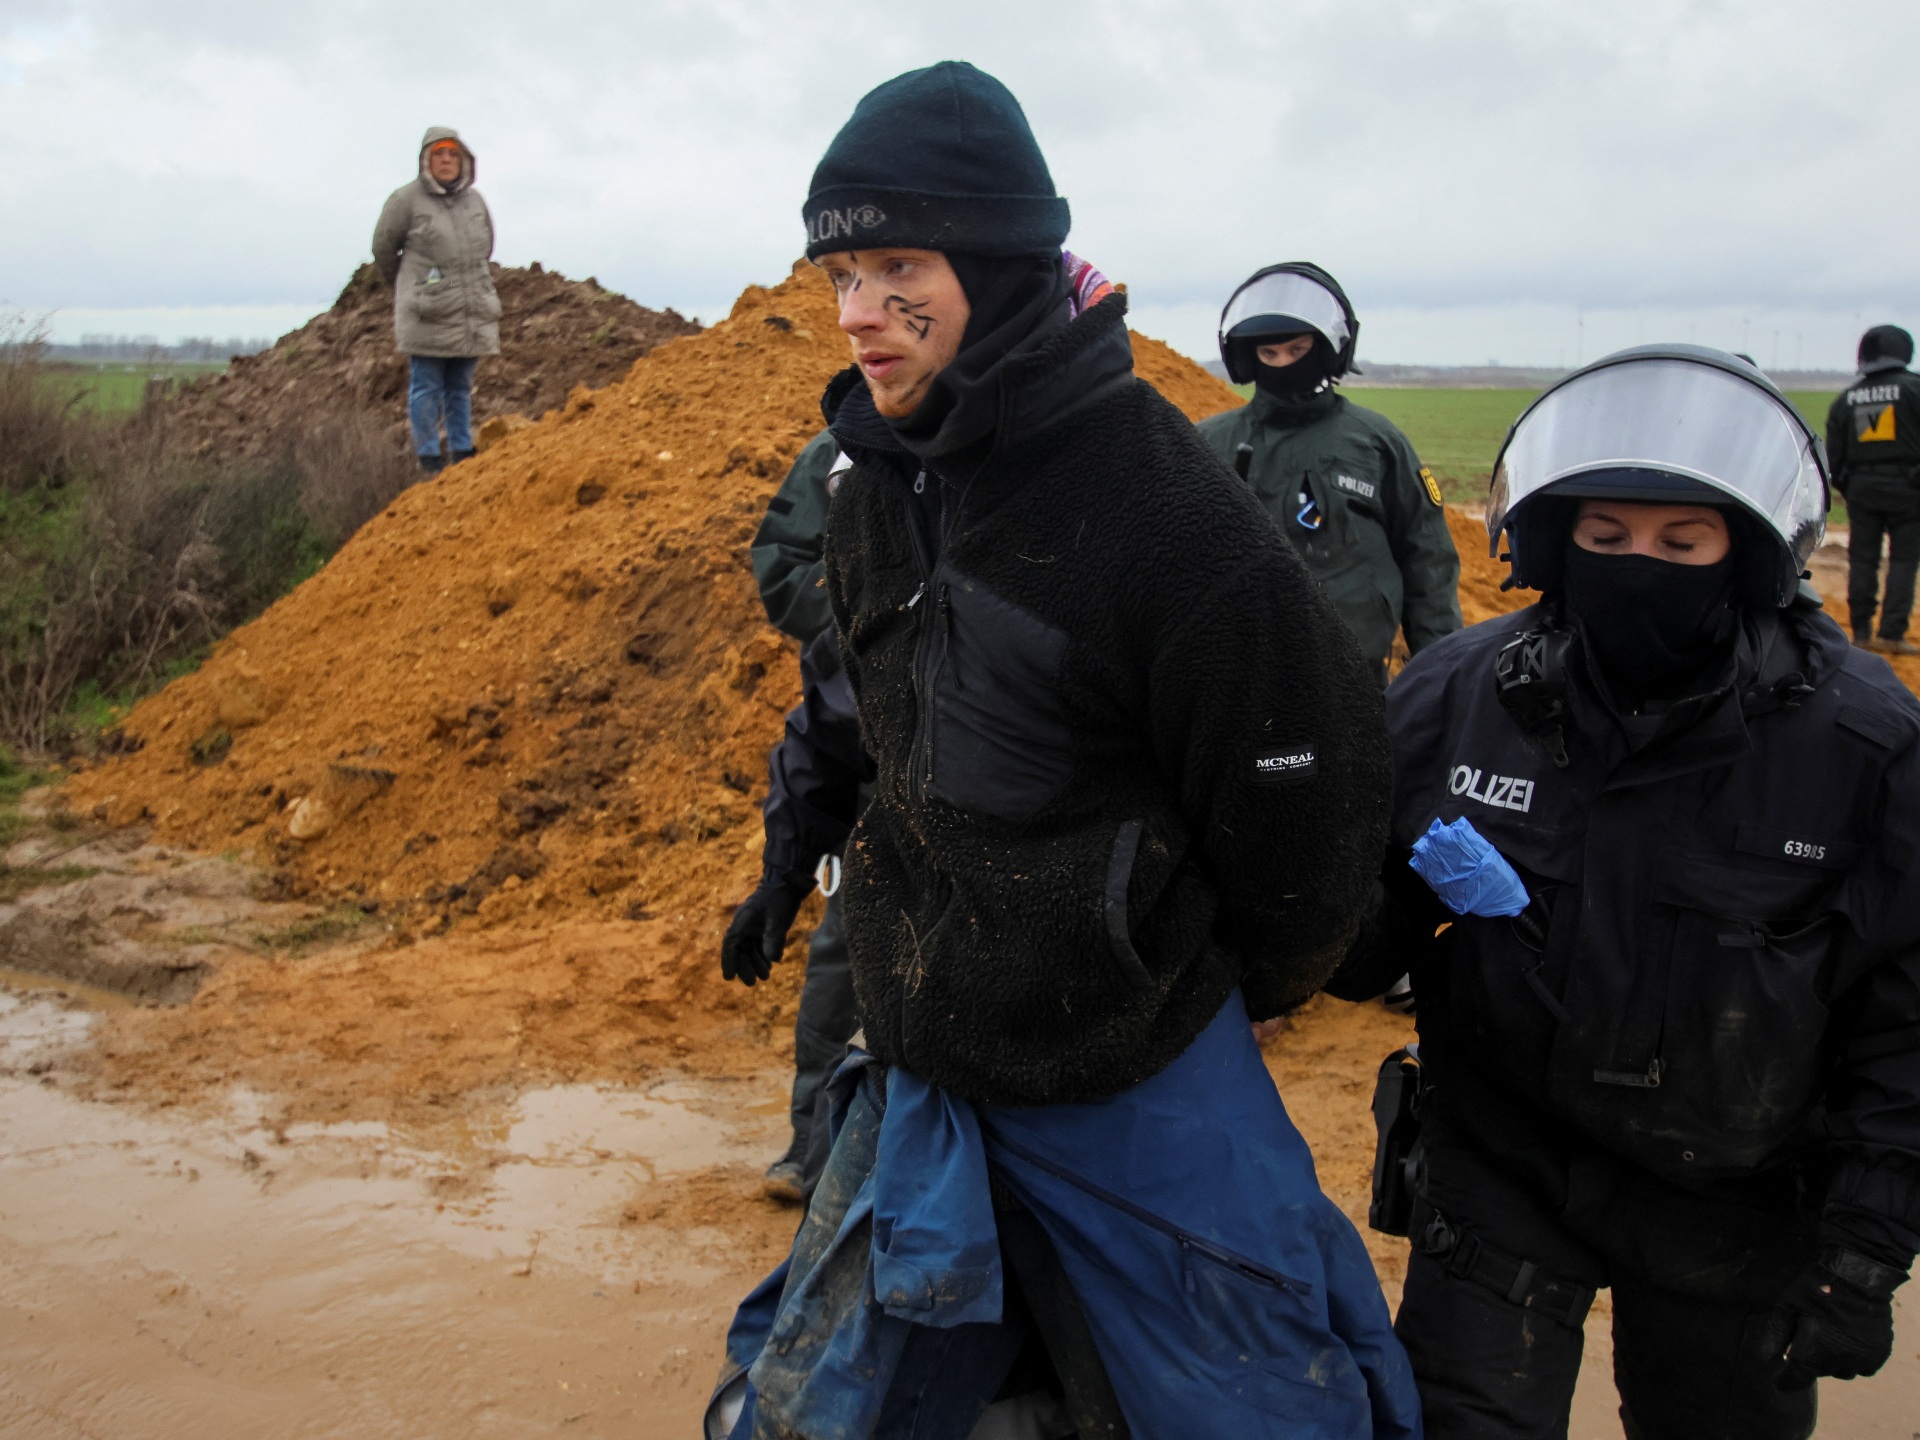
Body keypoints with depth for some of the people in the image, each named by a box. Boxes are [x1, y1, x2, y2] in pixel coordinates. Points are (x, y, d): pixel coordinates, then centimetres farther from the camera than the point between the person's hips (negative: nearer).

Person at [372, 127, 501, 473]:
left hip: (472, 312, 5)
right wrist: (406, 286, 19)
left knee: (461, 387, 12)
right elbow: (383, 249, 6)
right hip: (428, 314, -5)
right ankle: (429, 455, 4)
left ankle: (463, 451, 19)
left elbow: (485, 247, 24)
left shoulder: (475, 200, 10)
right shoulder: (406, 200, -5)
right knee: (427, 387, -1)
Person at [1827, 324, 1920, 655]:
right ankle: (1891, 634, -6)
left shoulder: (1847, 397, 6)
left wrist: (1845, 489, 18)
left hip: (1861, 488, 3)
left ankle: (1862, 631, 10)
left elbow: (1833, 455, 8)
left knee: (1862, 559, 8)